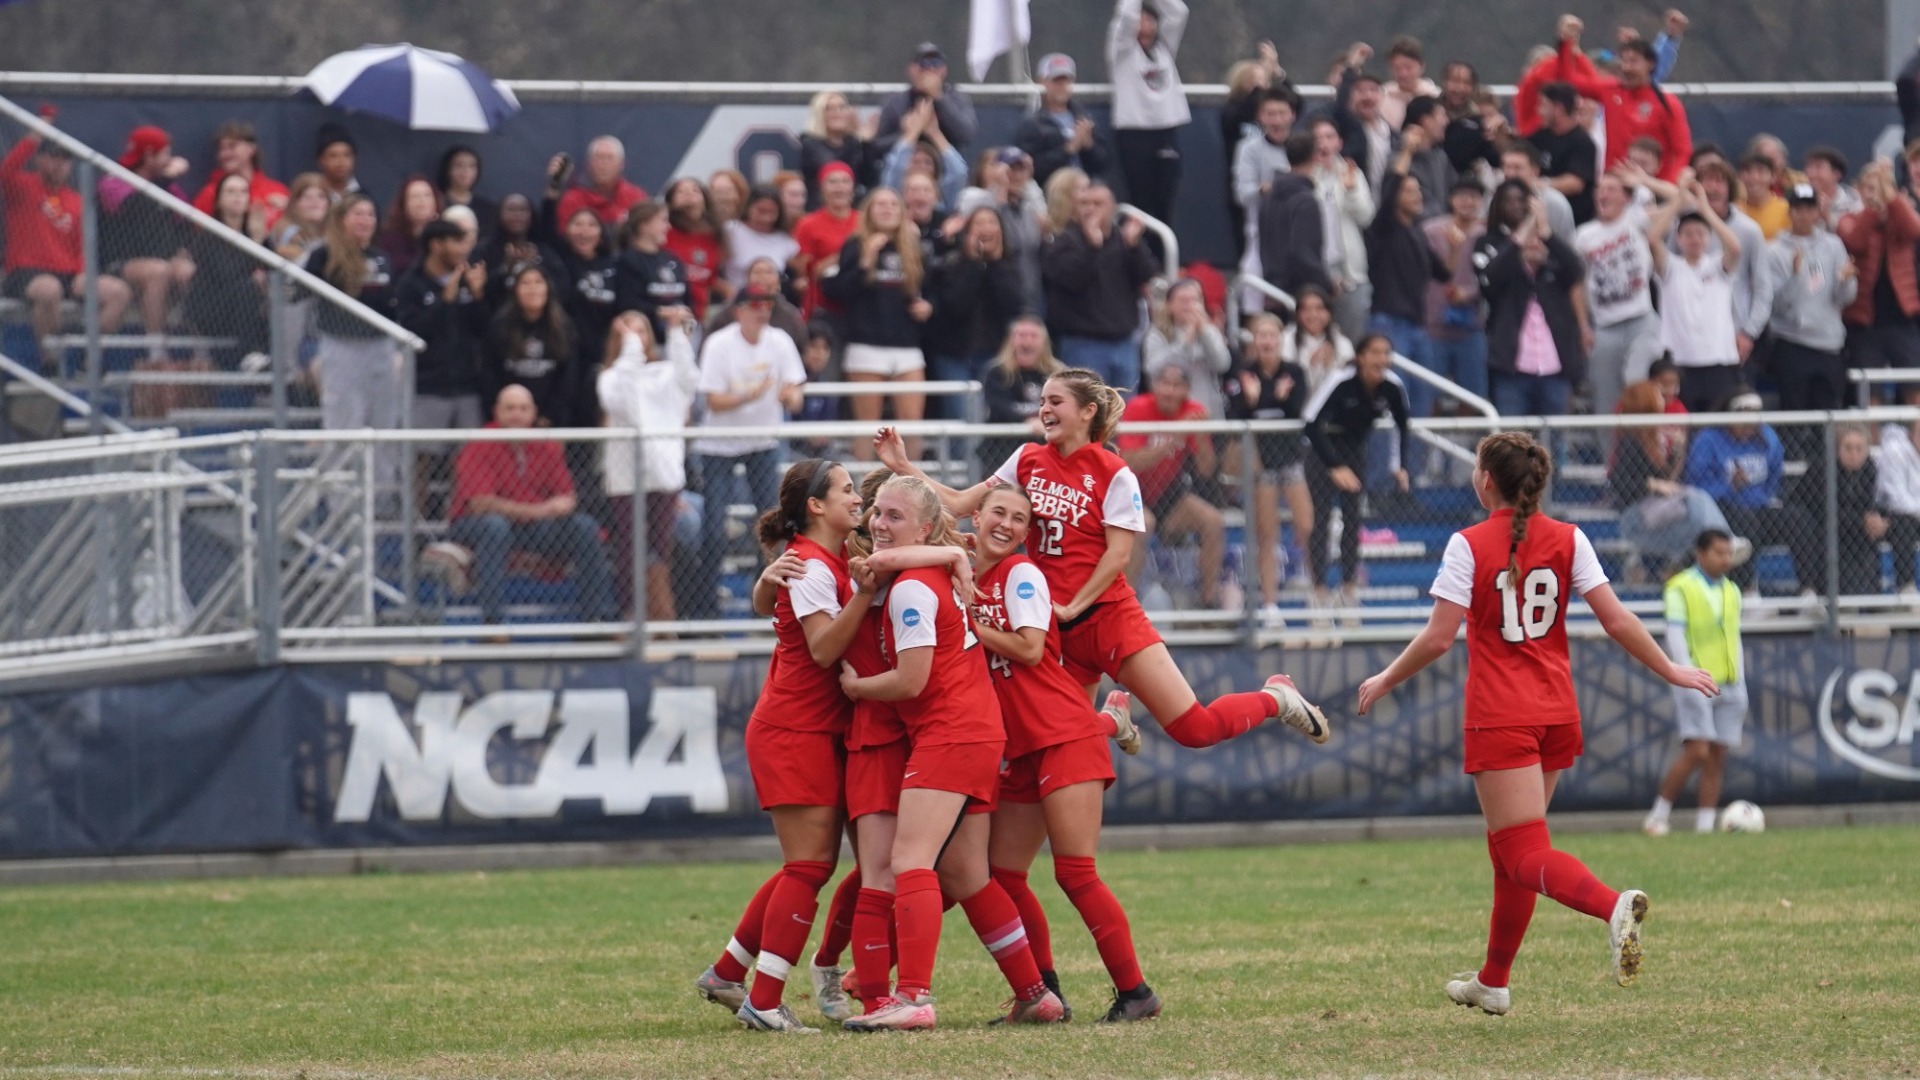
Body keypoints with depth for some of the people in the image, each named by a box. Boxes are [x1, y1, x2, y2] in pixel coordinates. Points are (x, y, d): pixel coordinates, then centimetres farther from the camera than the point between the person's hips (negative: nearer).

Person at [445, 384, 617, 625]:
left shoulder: (547, 447, 2)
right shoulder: (479, 448, -15)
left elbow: (566, 495, 5)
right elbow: (480, 503, -24)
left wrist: (564, 504, -23)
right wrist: (537, 511, -26)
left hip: (535, 526, 5)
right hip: (473, 526, -5)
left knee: (585, 527, -12)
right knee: (494, 525, -38)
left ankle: (595, 618, -8)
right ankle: (491, 621, -40)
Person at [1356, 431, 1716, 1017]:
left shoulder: (1470, 546, -8)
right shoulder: (1567, 540, 3)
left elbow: (1438, 638, -11)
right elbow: (1616, 621, -1)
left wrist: (1385, 681, 4)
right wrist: (1671, 671, 10)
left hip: (1500, 720, -6)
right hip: (1556, 714, 6)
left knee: (1524, 854, -8)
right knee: (1511, 848, 20)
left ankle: (1613, 905, -38)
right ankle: (1494, 982, 28)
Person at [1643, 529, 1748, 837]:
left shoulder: (1731, 591, 16)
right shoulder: (1681, 588, -4)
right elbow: (1675, 635, -10)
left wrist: (1740, 684, 16)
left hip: (1729, 685, 6)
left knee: (1718, 757, 1)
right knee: (1697, 751, -15)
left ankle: (1705, 824, 3)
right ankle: (1658, 816, -4)